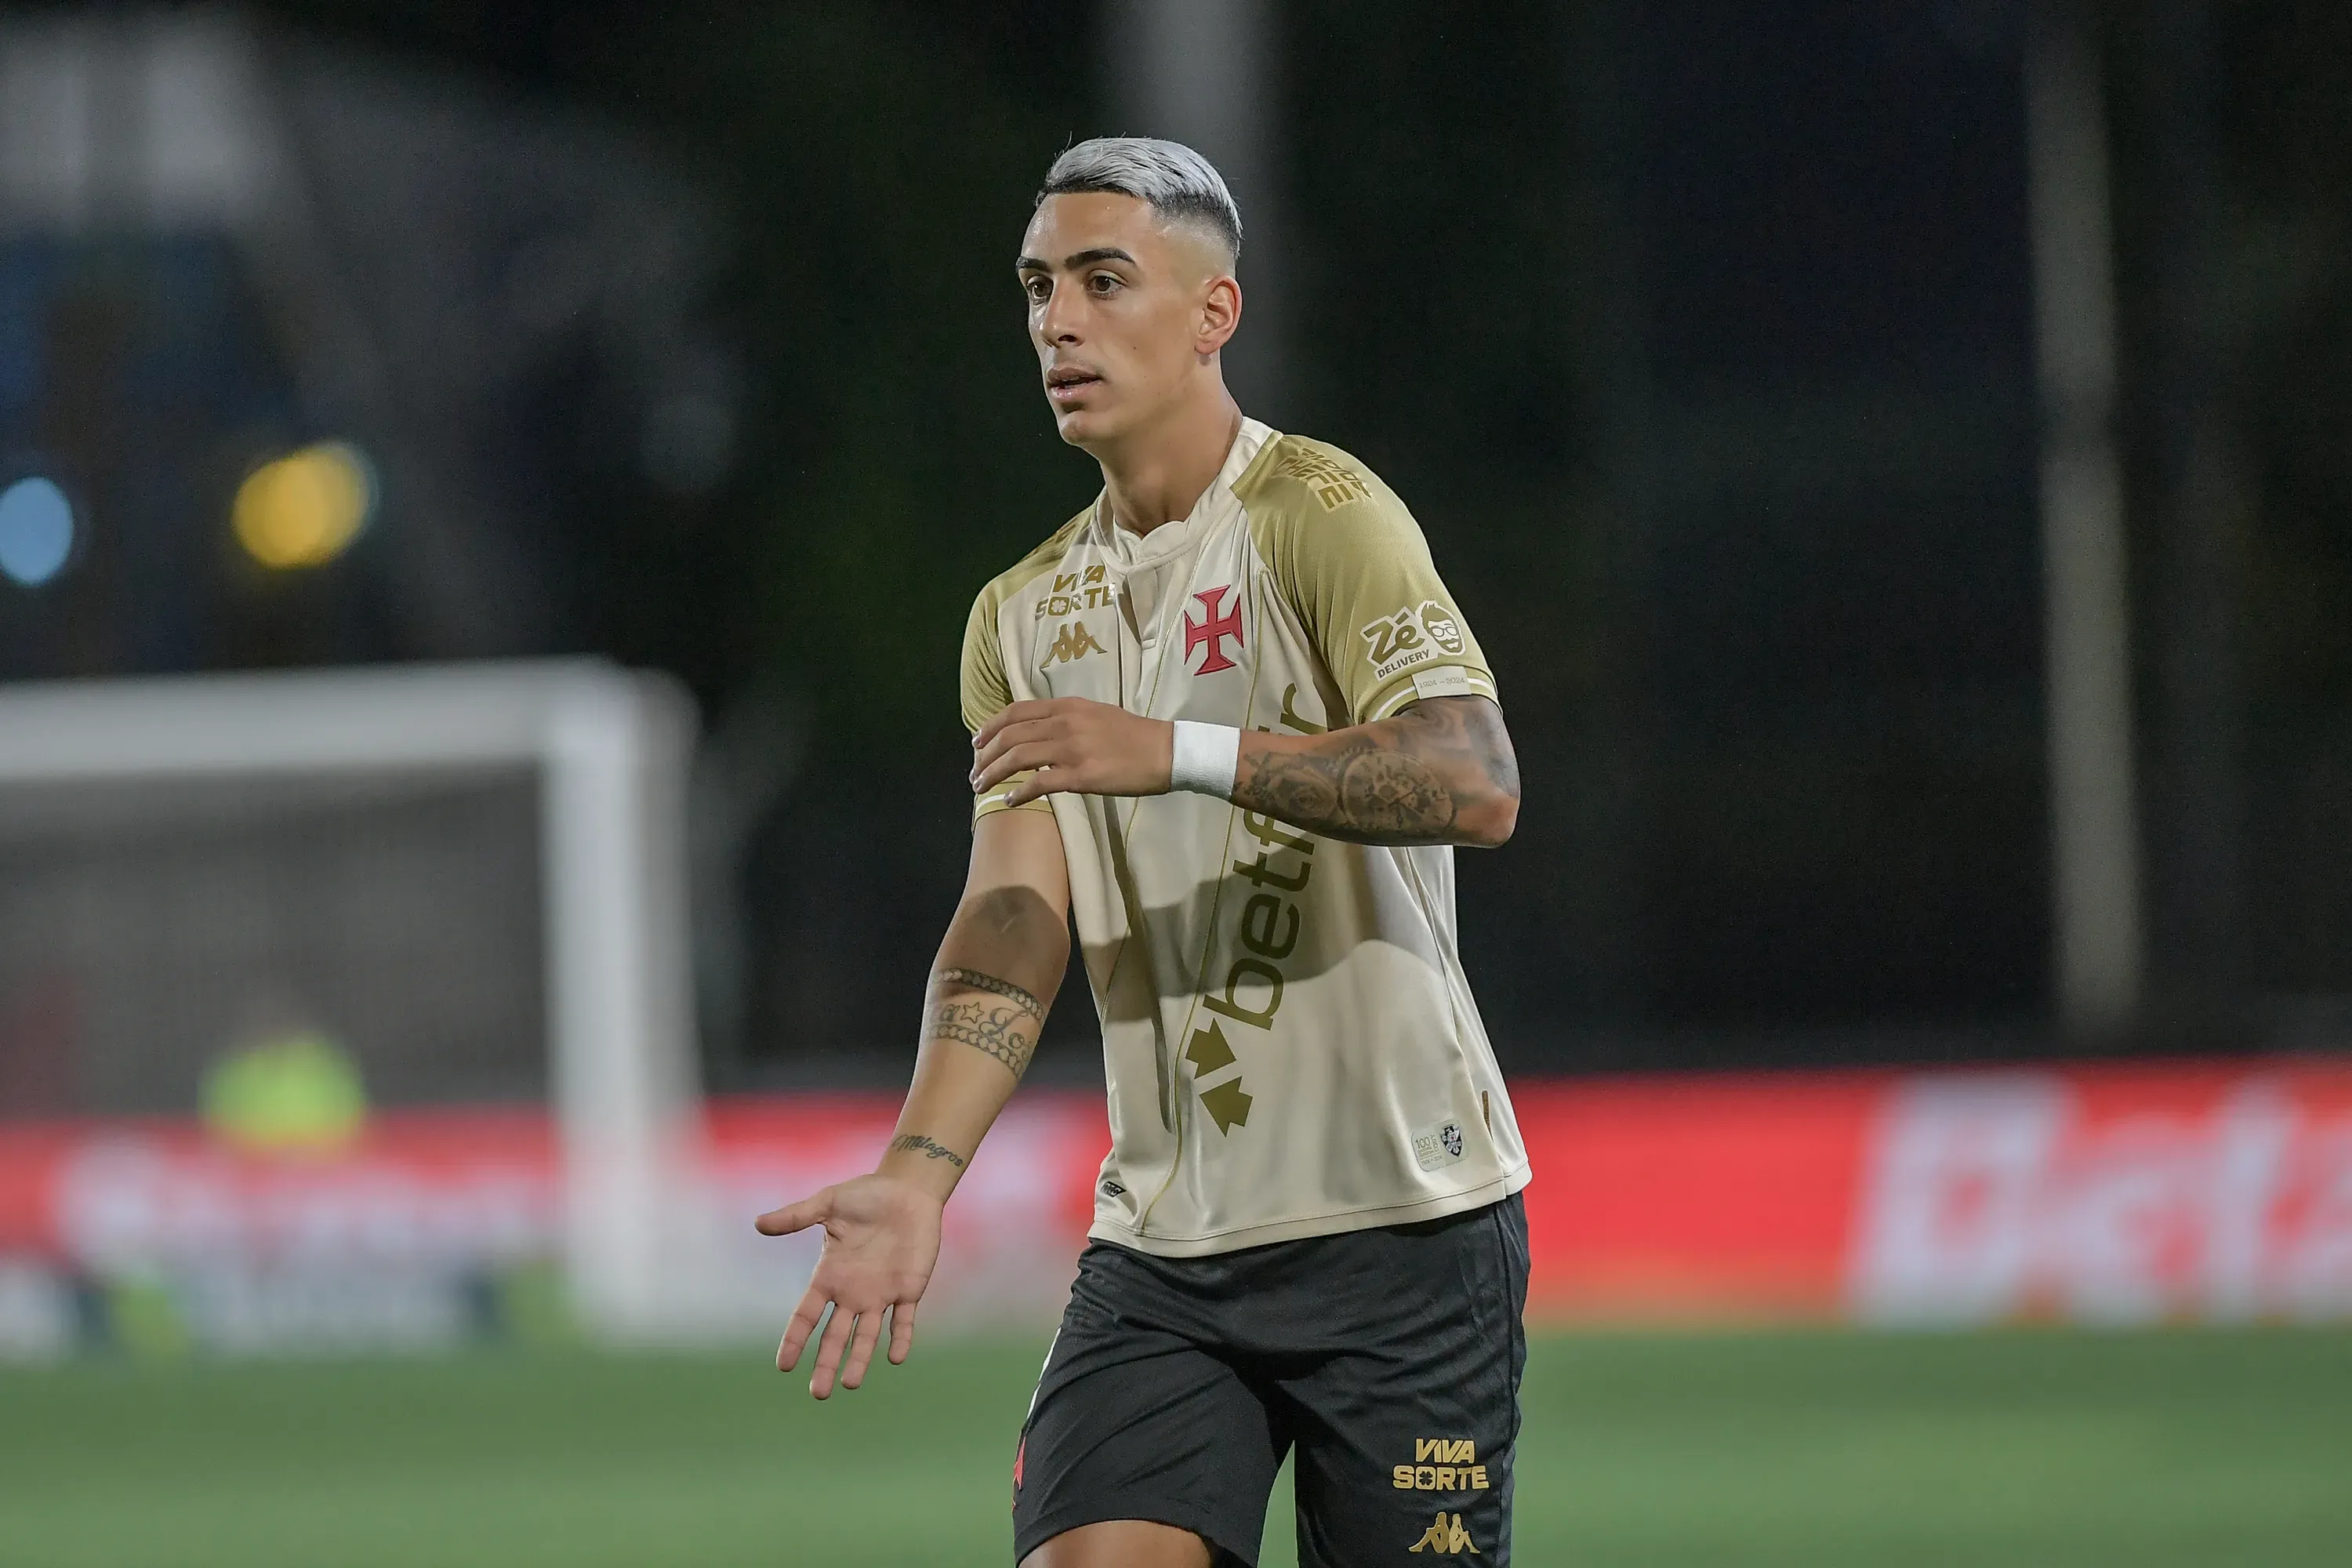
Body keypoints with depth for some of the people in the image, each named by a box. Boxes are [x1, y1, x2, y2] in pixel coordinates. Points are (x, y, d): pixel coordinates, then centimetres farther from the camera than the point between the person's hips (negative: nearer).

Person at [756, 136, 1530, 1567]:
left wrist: (1175, 750, -28)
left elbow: (1476, 786, -23)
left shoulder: (1320, 515, -8)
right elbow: (1014, 916, 0)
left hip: (1402, 1230, -5)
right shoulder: (1026, 618, 11)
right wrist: (923, 1166, -16)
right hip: (1162, 1245, 5)